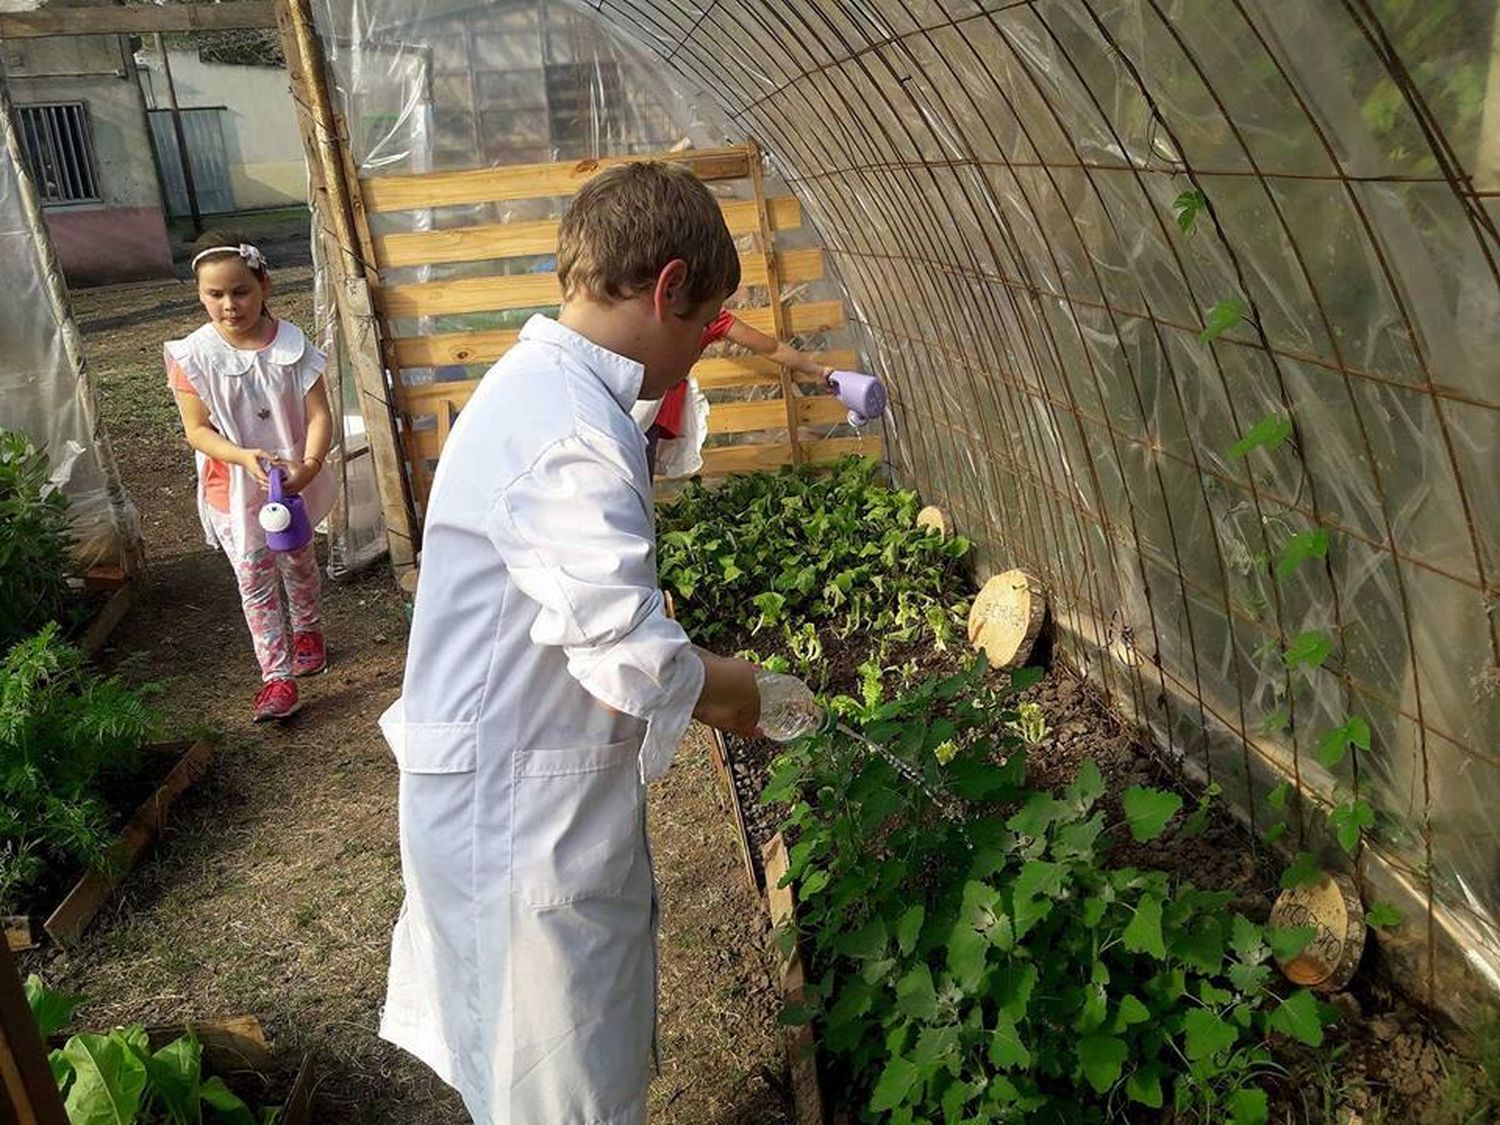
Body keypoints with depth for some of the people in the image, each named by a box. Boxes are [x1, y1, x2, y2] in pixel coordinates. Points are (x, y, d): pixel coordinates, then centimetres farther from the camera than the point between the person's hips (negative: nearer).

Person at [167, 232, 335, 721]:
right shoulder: (192, 357, -15)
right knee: (255, 582, 5)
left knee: (298, 561, 23)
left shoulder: (291, 345, -14)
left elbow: (319, 414, -16)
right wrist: (245, 457, -30)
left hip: (292, 483, 1)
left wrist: (308, 466, -32)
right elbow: (197, 431, -13)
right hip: (234, 490, -1)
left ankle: (308, 628, 49)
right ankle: (276, 675, 13)